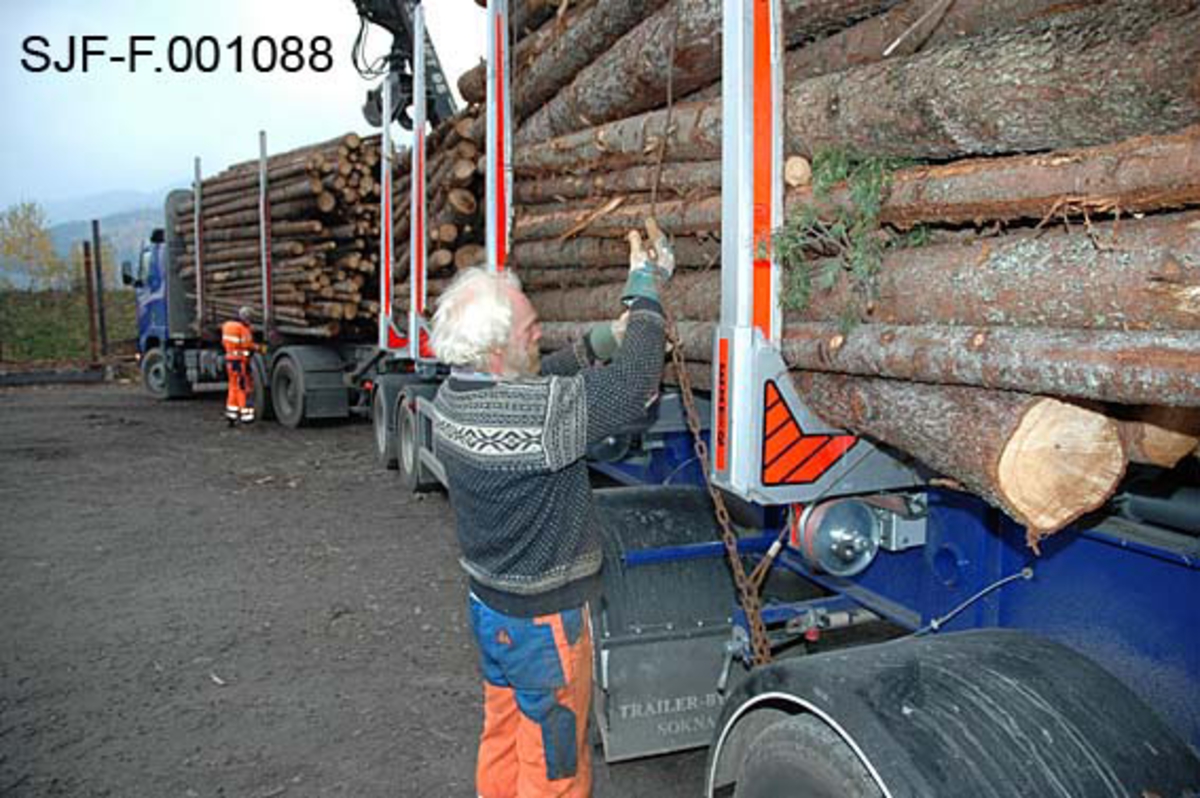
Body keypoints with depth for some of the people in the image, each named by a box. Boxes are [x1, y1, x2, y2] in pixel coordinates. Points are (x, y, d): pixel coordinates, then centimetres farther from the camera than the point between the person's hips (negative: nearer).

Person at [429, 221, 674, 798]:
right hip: (543, 619, -8)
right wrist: (646, 288, -16)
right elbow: (633, 386, -27)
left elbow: (538, 382, 11)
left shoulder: (453, 395, -5)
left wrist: (604, 340, 3)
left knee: (502, 736, 26)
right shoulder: (527, 415, -33)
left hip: (489, 602, 8)